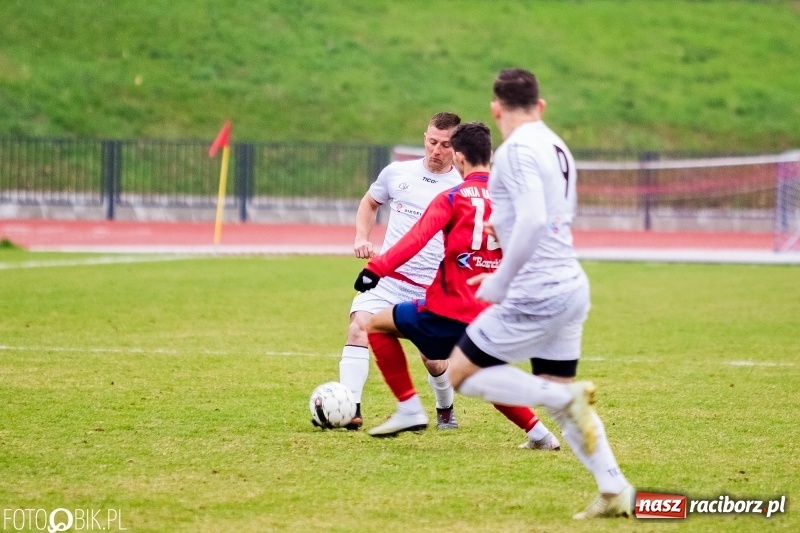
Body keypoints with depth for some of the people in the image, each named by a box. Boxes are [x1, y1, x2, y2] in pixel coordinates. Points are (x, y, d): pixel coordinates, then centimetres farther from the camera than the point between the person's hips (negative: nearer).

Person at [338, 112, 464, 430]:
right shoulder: (397, 173, 4)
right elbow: (370, 203, 22)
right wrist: (361, 237, 4)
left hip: (433, 288, -2)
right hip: (388, 277, 2)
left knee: (434, 359, 3)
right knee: (359, 327, -22)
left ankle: (446, 409, 35)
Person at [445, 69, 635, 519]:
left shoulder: (518, 148, -12)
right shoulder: (557, 148, 15)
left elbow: (533, 221, -25)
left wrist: (500, 282, -20)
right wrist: (507, 277, 32)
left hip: (537, 292, -9)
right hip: (570, 285, 9)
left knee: (461, 373, 0)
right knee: (558, 396, 15)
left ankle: (567, 397, -13)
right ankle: (614, 490, 5)